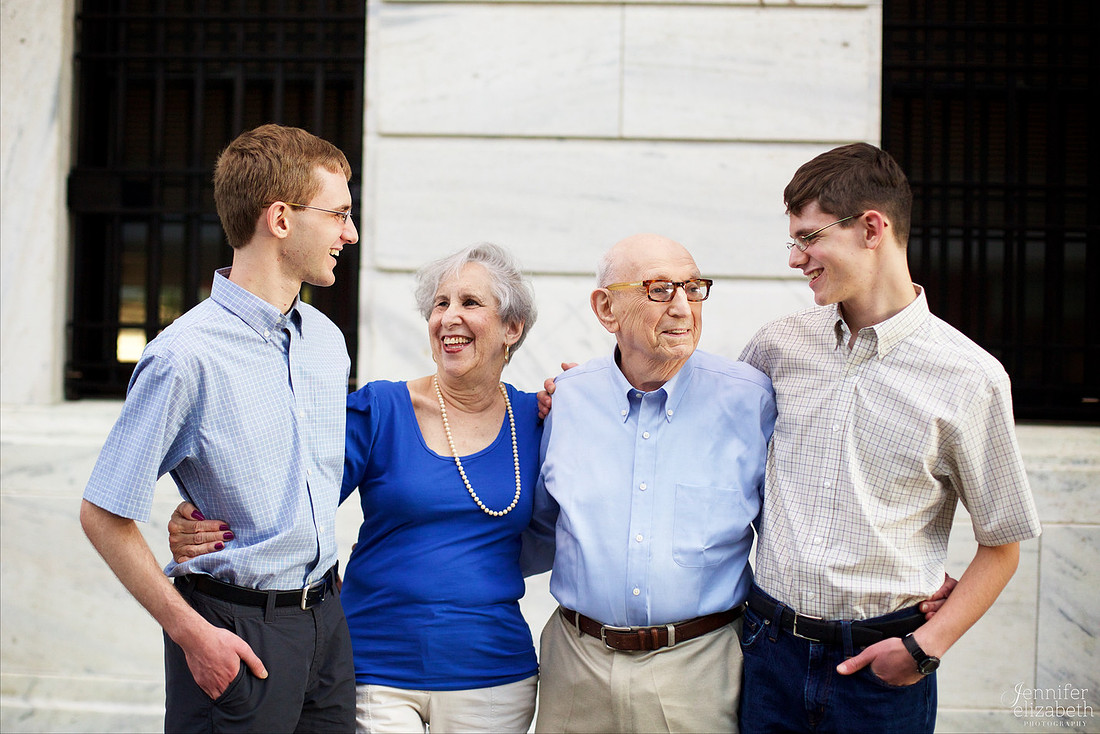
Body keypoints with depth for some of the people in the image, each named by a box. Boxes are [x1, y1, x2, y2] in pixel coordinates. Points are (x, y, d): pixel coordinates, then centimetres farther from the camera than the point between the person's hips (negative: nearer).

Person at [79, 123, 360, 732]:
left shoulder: (327, 341, 7)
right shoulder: (185, 357, -17)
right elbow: (103, 516, -13)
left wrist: (320, 598, 14)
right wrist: (193, 633, -14)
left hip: (323, 617, 7)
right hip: (235, 636, -7)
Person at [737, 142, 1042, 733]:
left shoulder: (970, 378, -7)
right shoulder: (780, 345, 3)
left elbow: (1000, 546, 0)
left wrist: (927, 645, -11)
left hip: (881, 665, -3)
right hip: (771, 651, 3)